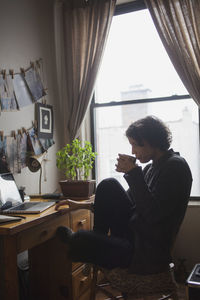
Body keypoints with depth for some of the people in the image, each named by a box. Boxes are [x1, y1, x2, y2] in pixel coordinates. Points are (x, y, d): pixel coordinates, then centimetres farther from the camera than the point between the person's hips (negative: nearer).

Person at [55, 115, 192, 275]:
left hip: (149, 256, -8)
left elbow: (154, 214, -24)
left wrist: (133, 172, -20)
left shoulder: (175, 166, -15)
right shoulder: (152, 166, 11)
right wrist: (84, 205, 9)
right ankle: (98, 240, 6)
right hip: (135, 236, 8)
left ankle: (72, 238, 16)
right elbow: (129, 200, 16)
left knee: (79, 241, -22)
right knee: (108, 185, -5)